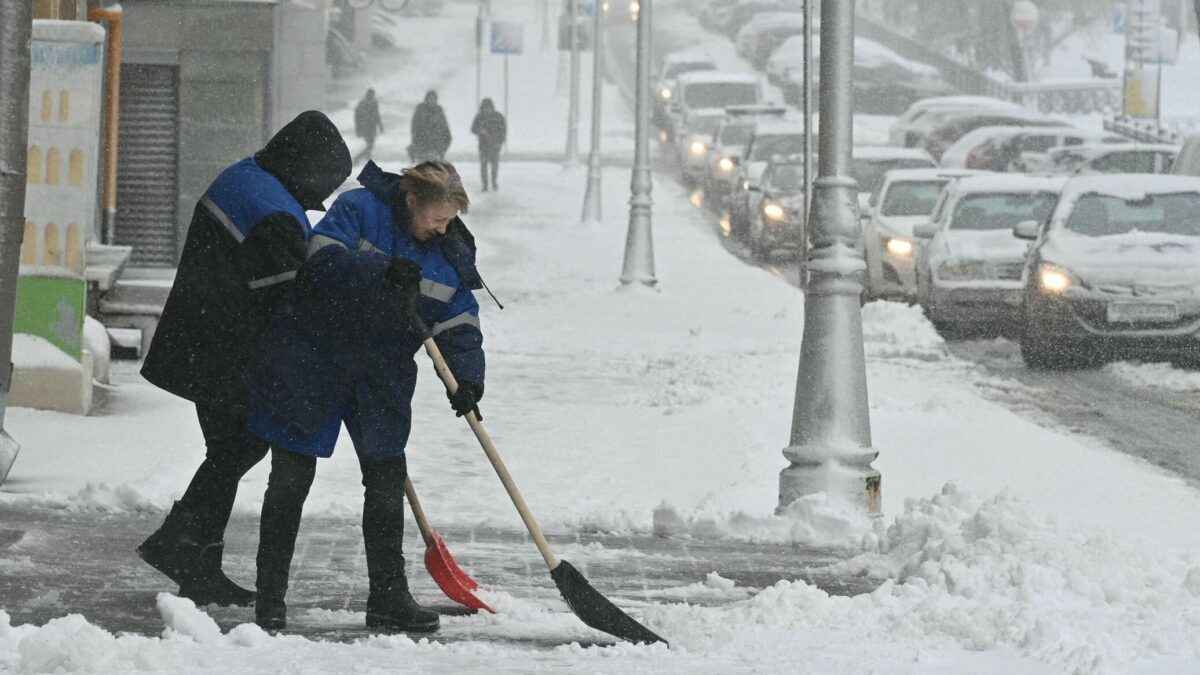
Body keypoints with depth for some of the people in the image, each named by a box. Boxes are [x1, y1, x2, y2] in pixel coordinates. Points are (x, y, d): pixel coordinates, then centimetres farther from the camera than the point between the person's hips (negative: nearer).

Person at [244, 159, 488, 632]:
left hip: (382, 376, 5)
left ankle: (388, 596, 14)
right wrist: (383, 273, -34)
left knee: (386, 477, 4)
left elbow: (460, 325, 2)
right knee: (292, 474, -2)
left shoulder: (450, 256, 4)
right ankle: (270, 596, 4)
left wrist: (466, 377, -15)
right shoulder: (359, 209, -10)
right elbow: (323, 260, -23)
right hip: (313, 358, -5)